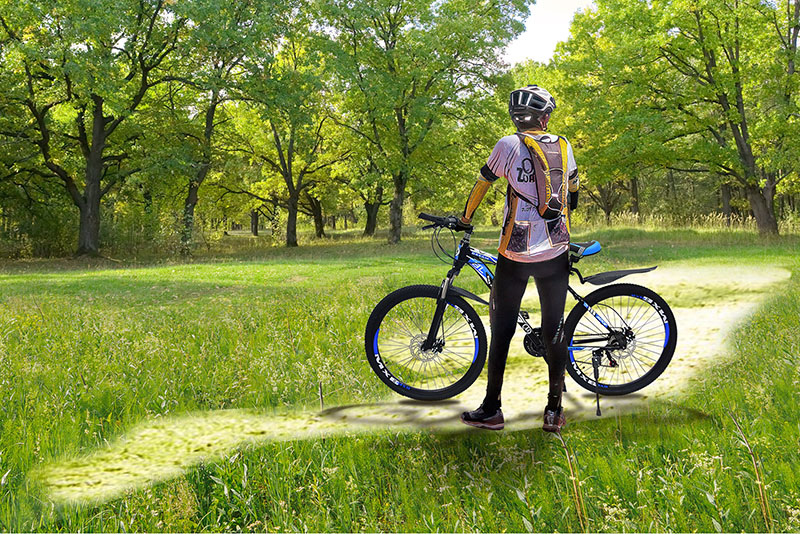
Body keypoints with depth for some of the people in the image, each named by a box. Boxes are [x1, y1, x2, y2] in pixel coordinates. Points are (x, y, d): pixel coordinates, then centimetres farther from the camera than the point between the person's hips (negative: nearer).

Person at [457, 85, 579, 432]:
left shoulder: (510, 145, -6)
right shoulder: (563, 146, 6)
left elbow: (482, 185, 3)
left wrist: (465, 219, 20)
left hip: (515, 256, -3)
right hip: (556, 254, 3)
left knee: (502, 330, 6)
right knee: (554, 330, 9)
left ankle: (491, 410, 10)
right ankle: (554, 411, 12)